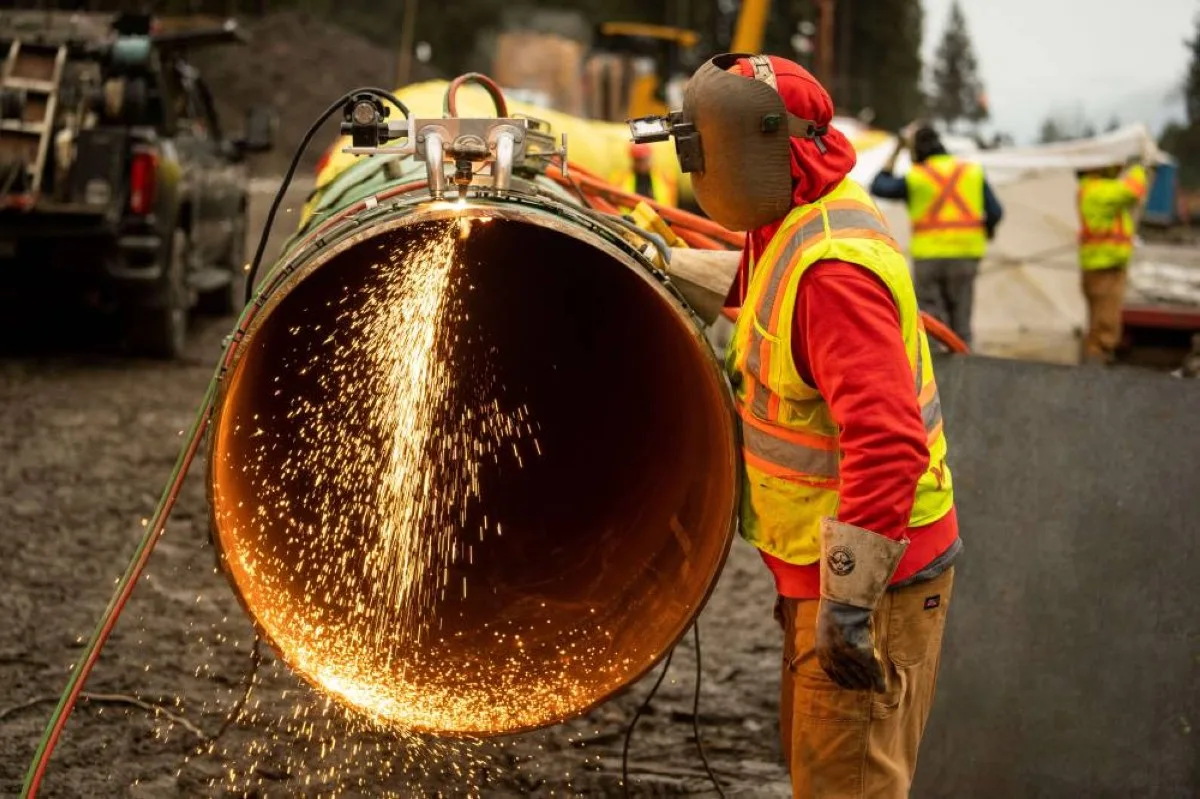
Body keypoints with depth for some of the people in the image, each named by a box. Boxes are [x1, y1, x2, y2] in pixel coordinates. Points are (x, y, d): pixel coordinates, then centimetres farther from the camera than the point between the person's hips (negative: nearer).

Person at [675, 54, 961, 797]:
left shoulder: (832, 267, -27)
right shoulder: (790, 230, 6)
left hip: (870, 573, -10)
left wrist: (848, 602, -31)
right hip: (825, 563, 11)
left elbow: (886, 442, -32)